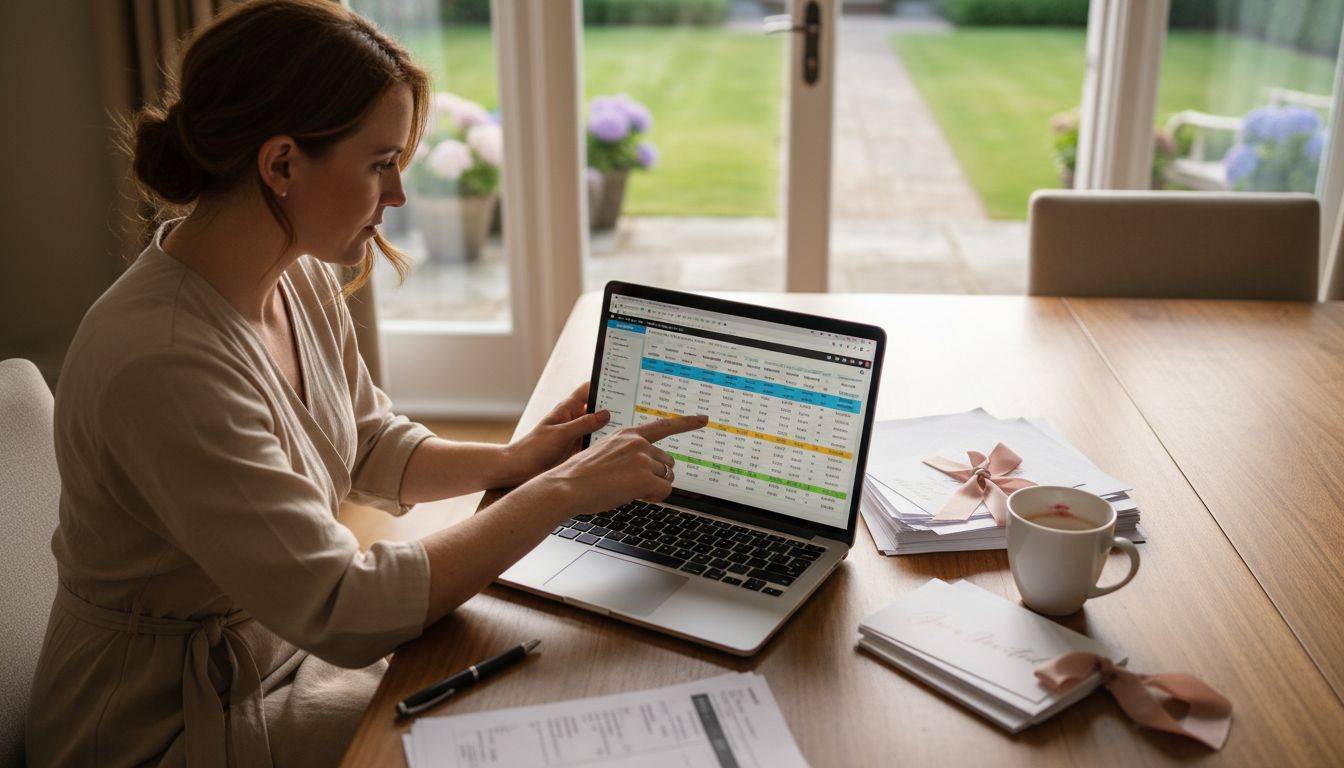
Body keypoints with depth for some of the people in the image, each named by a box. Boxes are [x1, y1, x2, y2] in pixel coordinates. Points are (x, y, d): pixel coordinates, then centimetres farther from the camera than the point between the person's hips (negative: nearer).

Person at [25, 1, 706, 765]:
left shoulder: (302, 280, -6)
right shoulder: (162, 363, -32)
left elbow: (375, 448, 10)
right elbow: (344, 609, -31)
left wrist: (514, 460, -7)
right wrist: (563, 490, -27)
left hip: (288, 638, 7)